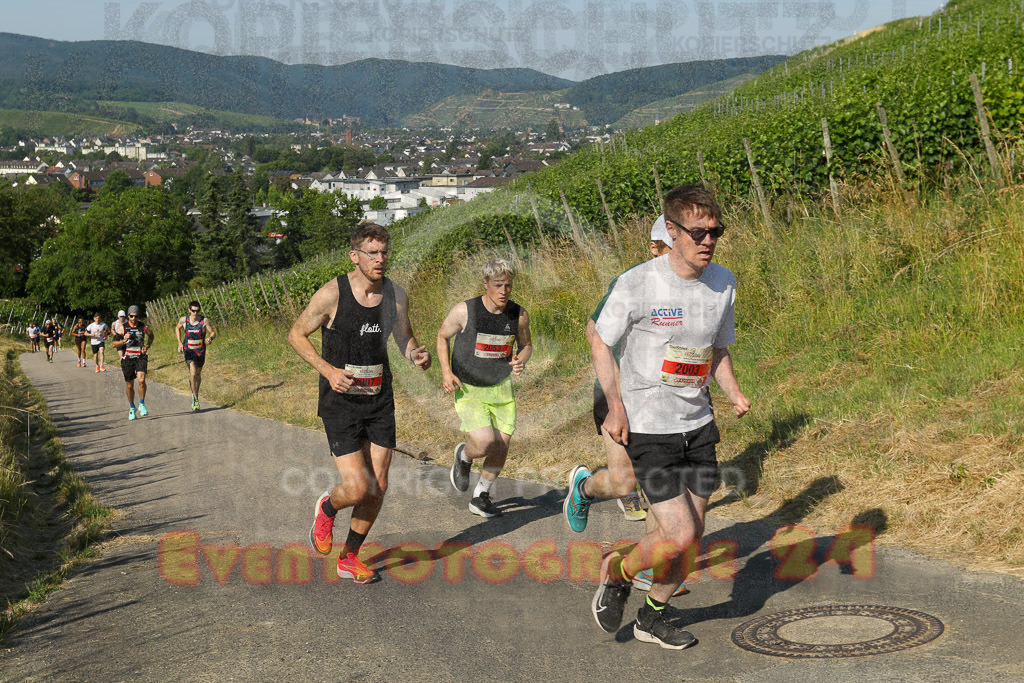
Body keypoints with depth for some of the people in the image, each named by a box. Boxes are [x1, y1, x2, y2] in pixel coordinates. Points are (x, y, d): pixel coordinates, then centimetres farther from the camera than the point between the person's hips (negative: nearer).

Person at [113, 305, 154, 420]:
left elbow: (151, 336, 19)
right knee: (129, 385, 7)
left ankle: (142, 404, -2)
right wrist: (124, 340, -21)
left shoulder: (143, 327, -3)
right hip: (127, 358, 1)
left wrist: (147, 346, 2)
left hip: (141, 357, -1)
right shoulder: (123, 327, -5)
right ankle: (132, 407, 29)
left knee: (141, 380, -21)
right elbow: (114, 344, -2)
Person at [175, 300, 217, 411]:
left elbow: (213, 333, -6)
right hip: (188, 350, -1)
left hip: (200, 351, 1)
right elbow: (177, 328, 15)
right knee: (193, 373, -19)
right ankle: (196, 399, -13)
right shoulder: (183, 320, -6)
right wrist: (179, 342, 7)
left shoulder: (204, 321, -11)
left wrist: (210, 338, -29)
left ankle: (195, 393, 40)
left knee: (198, 375, 15)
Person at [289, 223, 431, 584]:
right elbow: (296, 335, -3)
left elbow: (405, 338, 15)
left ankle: (349, 558, 24)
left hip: (380, 401, 5)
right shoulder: (332, 294, -14)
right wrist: (328, 370, -16)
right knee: (357, 488, -12)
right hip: (340, 402, -5)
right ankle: (327, 508, 24)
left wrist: (416, 355, -9)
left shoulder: (396, 295, -1)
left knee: (377, 488, 4)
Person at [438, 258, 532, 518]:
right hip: (468, 390, -4)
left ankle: (481, 497, 29)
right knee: (484, 444, -20)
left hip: (502, 389, 4)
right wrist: (446, 372, -8)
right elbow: (442, 336, 4)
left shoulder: (519, 315, -3)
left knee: (501, 449, 5)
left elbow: (526, 345, 14)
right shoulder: (464, 311, -13)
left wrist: (521, 362, -9)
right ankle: (464, 456, 18)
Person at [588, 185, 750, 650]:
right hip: (648, 427, -6)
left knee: (692, 533, 9)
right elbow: (600, 342, -3)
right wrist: (616, 406, -13)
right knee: (679, 536, -12)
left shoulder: (723, 283, 3)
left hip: (698, 426, 6)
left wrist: (734, 393, -1)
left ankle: (652, 617, 31)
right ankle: (616, 572, 18)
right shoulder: (638, 284, -15)